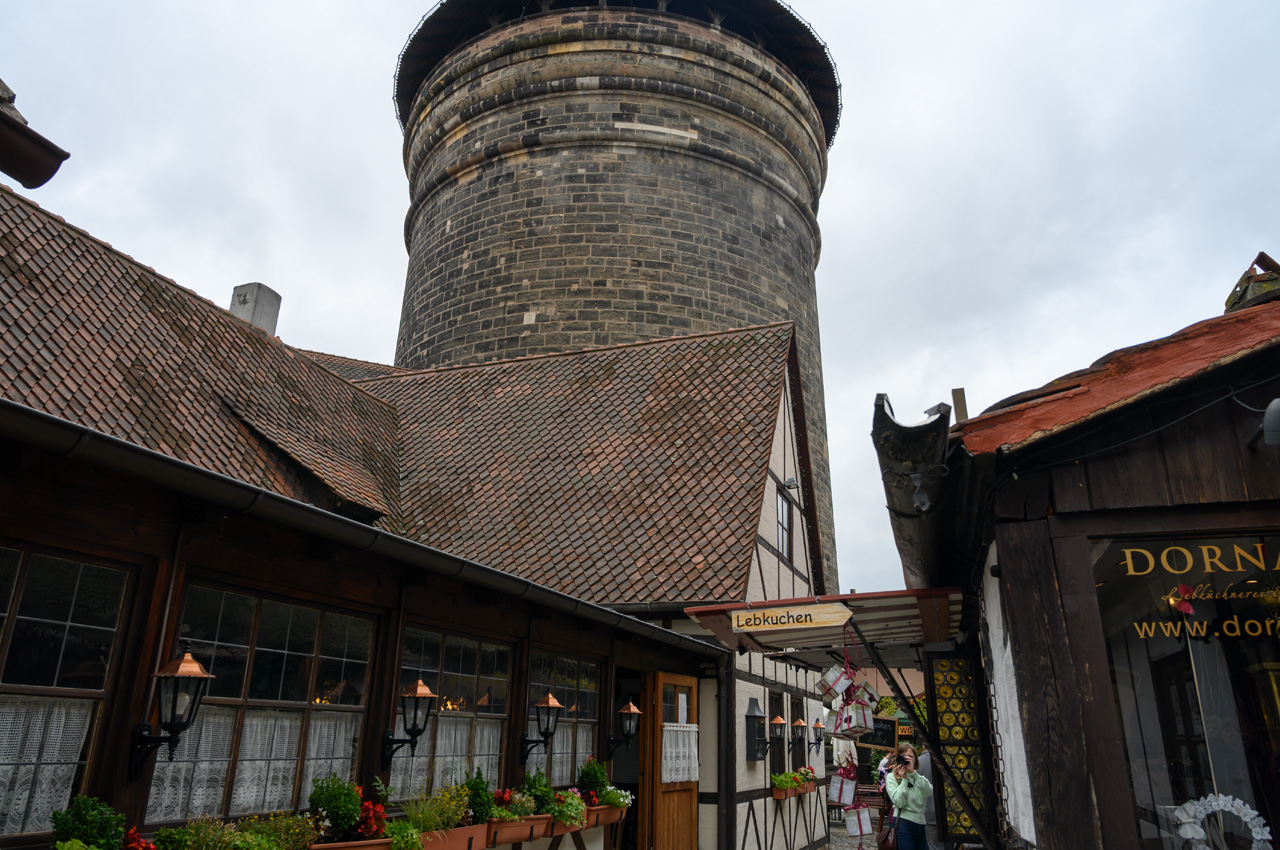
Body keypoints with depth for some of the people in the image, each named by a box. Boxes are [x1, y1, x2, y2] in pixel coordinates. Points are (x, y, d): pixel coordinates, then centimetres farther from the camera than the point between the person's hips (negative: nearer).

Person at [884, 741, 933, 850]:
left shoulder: (919, 777, 14)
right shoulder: (891, 777, 1)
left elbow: (930, 792, -8)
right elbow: (899, 802, -13)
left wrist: (913, 772, -12)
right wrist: (904, 779, -10)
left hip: (921, 825, 5)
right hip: (904, 825, -5)